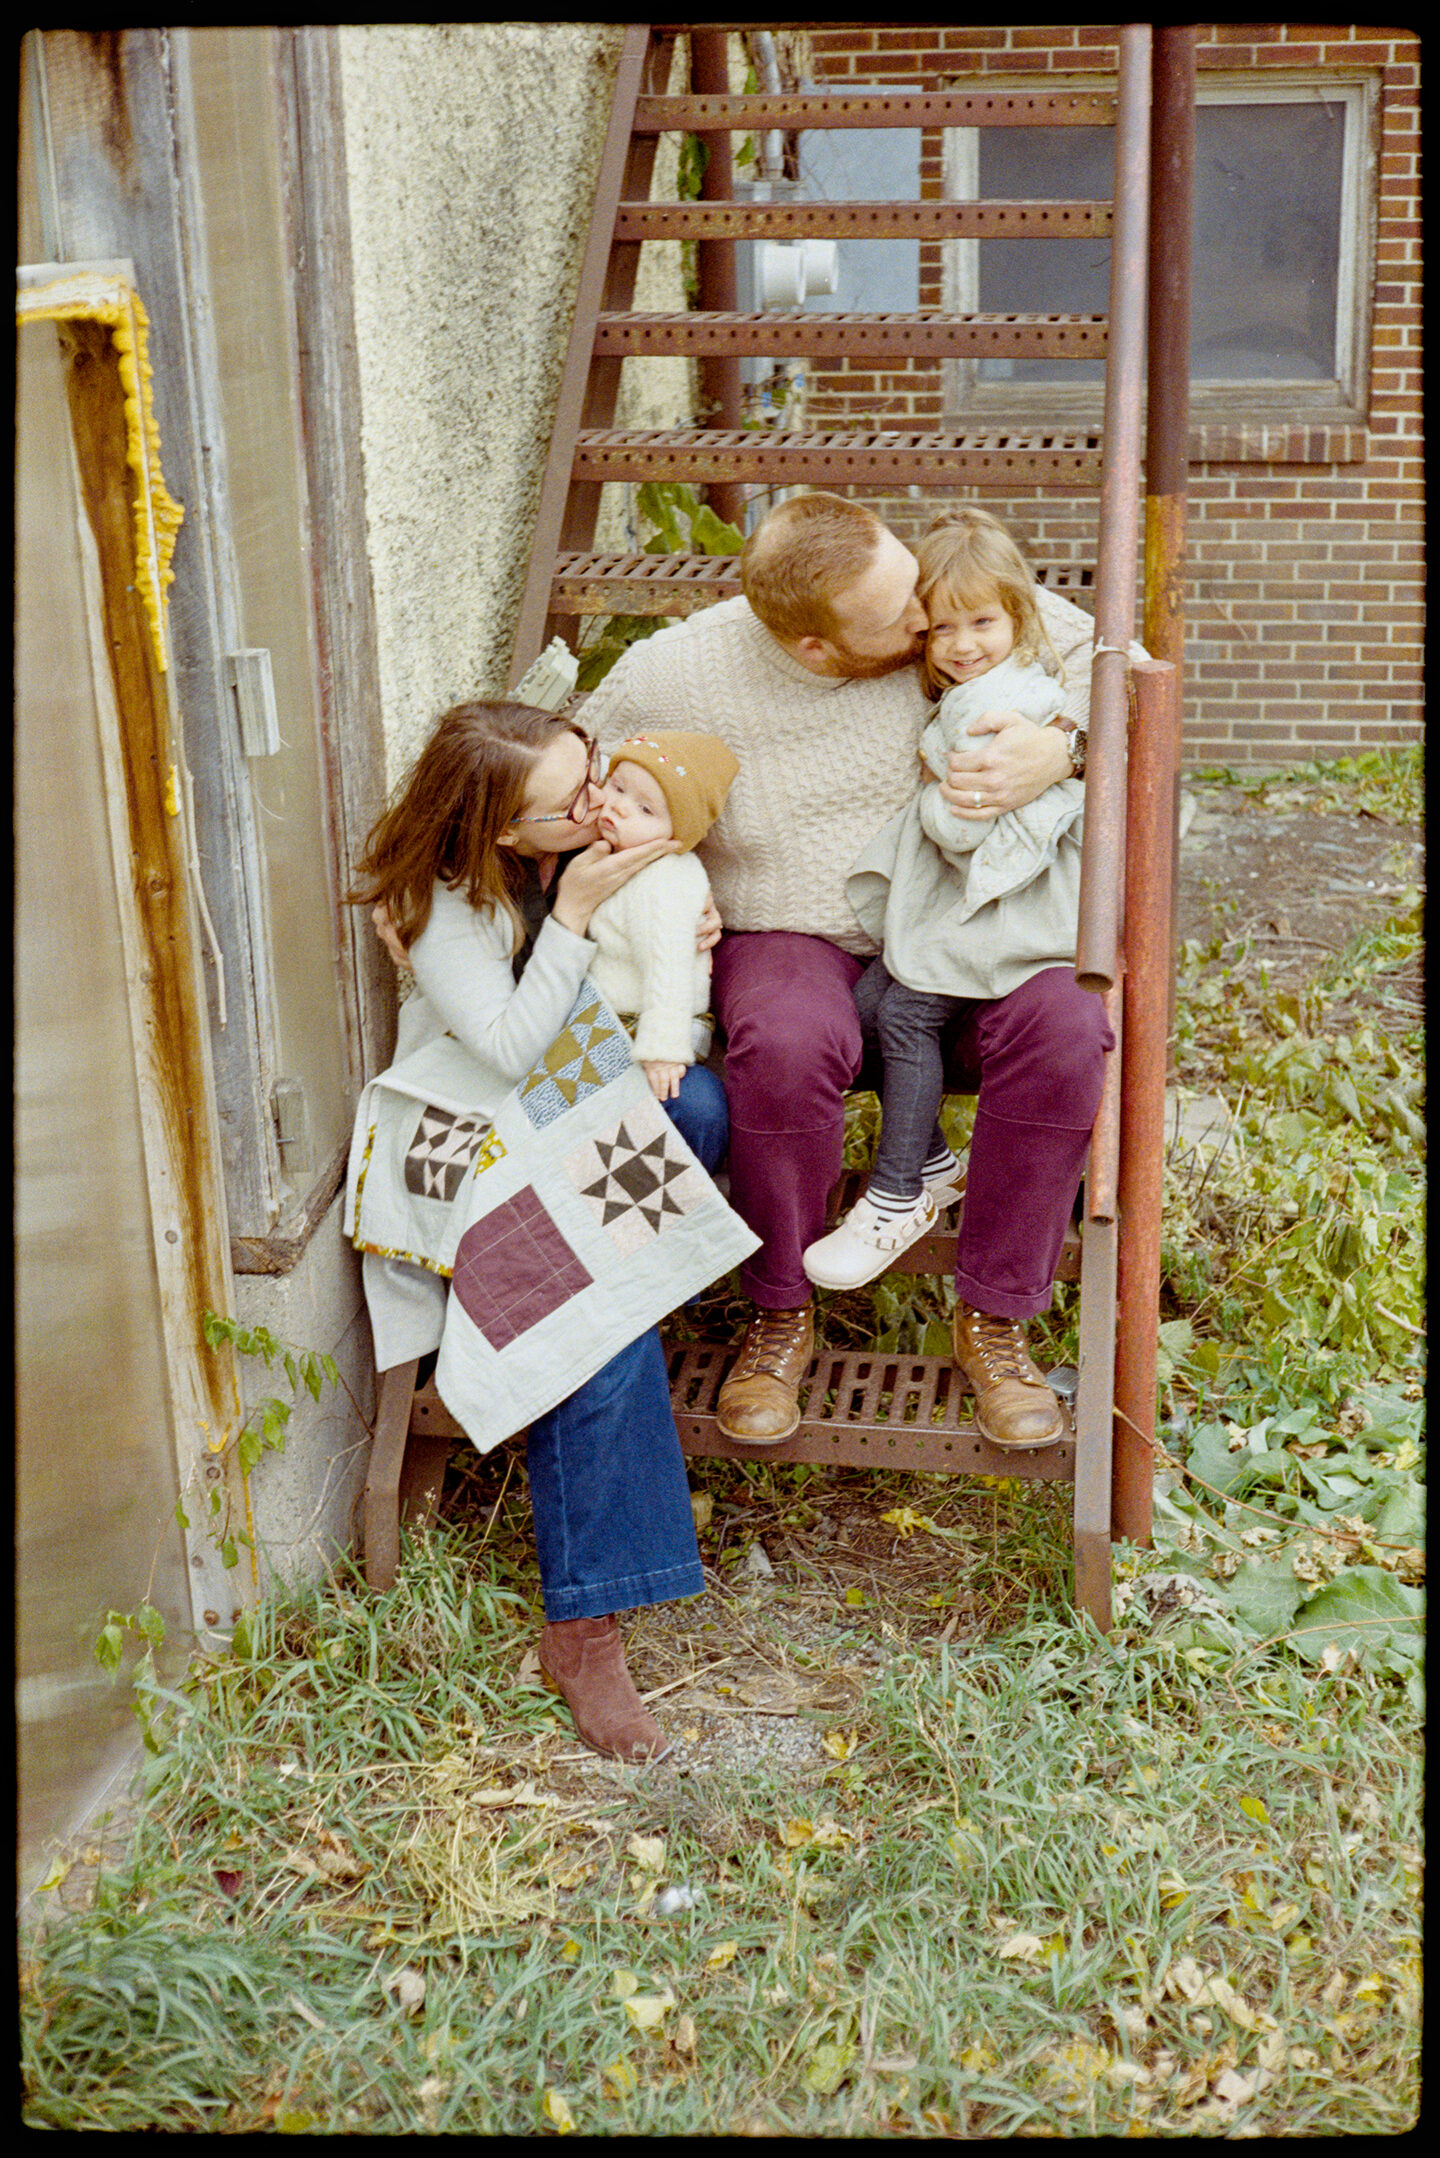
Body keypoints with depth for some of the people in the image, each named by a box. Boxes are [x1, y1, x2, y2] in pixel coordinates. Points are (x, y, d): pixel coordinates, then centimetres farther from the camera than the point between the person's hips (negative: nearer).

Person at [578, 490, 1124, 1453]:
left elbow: (1101, 646, 5)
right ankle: (782, 1316, -12)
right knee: (786, 1048, -38)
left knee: (1065, 1032, -30)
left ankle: (994, 1318, -11)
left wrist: (1060, 746, -16)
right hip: (792, 939, -2)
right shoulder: (670, 677, -11)